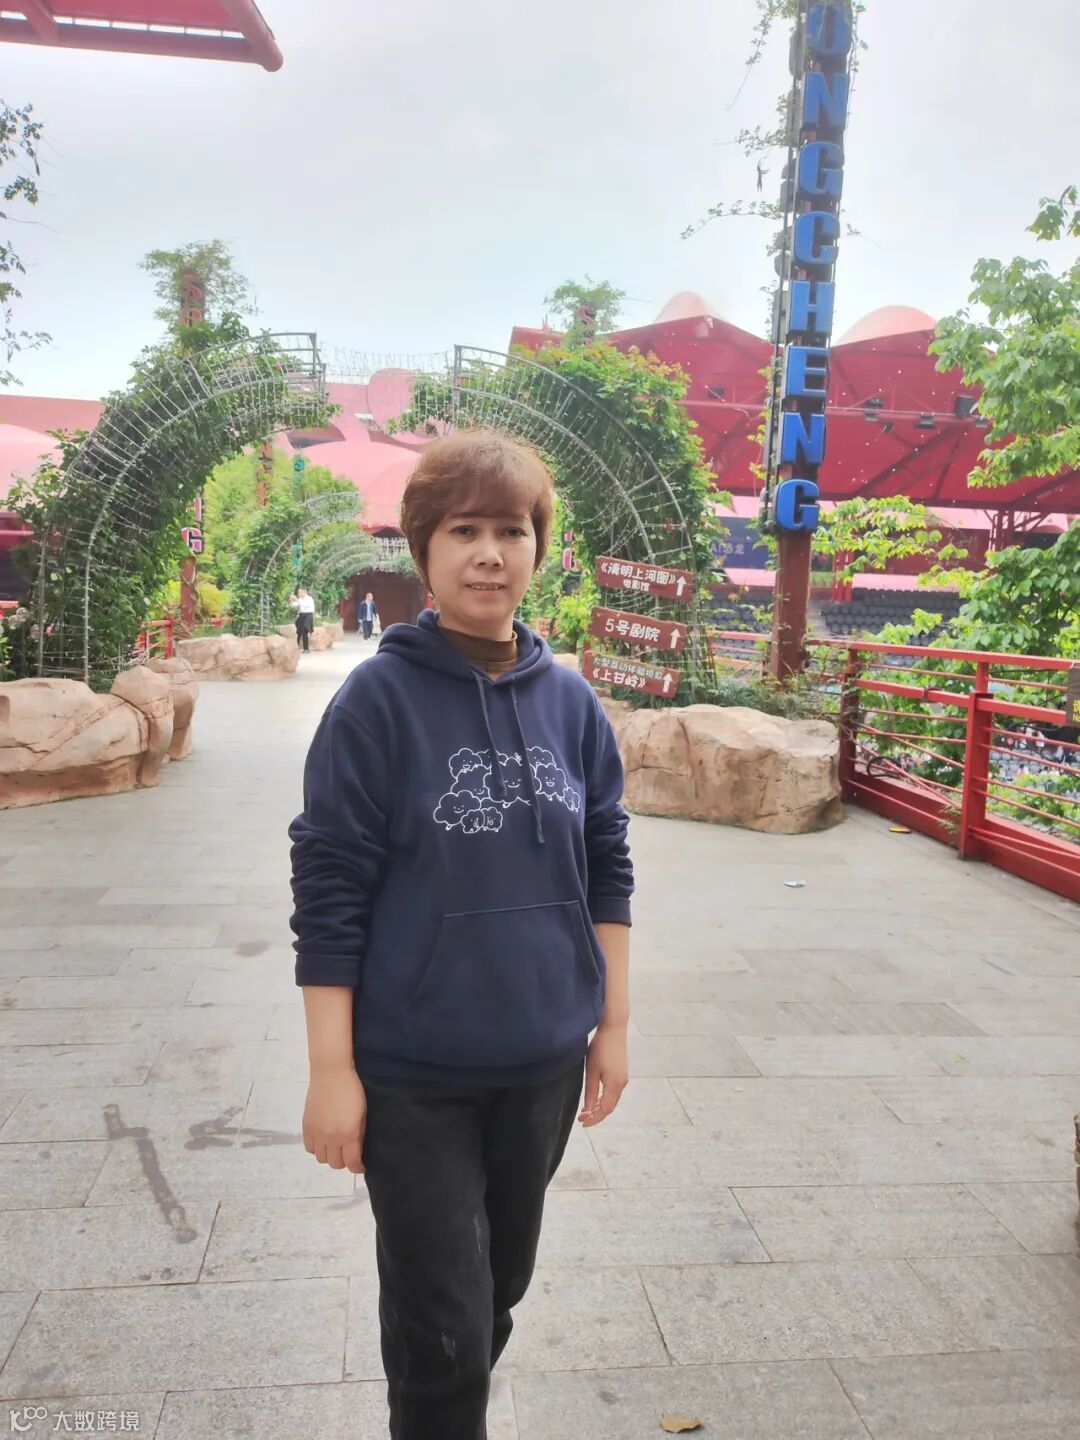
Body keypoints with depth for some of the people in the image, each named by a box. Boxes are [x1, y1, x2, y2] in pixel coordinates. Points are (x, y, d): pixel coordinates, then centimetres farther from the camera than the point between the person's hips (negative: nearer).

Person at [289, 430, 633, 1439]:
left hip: (544, 1065, 5)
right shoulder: (380, 698, -12)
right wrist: (331, 1069, -12)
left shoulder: (570, 701, 0)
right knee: (442, 1328, 7)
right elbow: (327, 892, -12)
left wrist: (613, 1024, 6)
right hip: (413, 1072, -4)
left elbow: (606, 869, 6)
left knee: (499, 1290, 22)